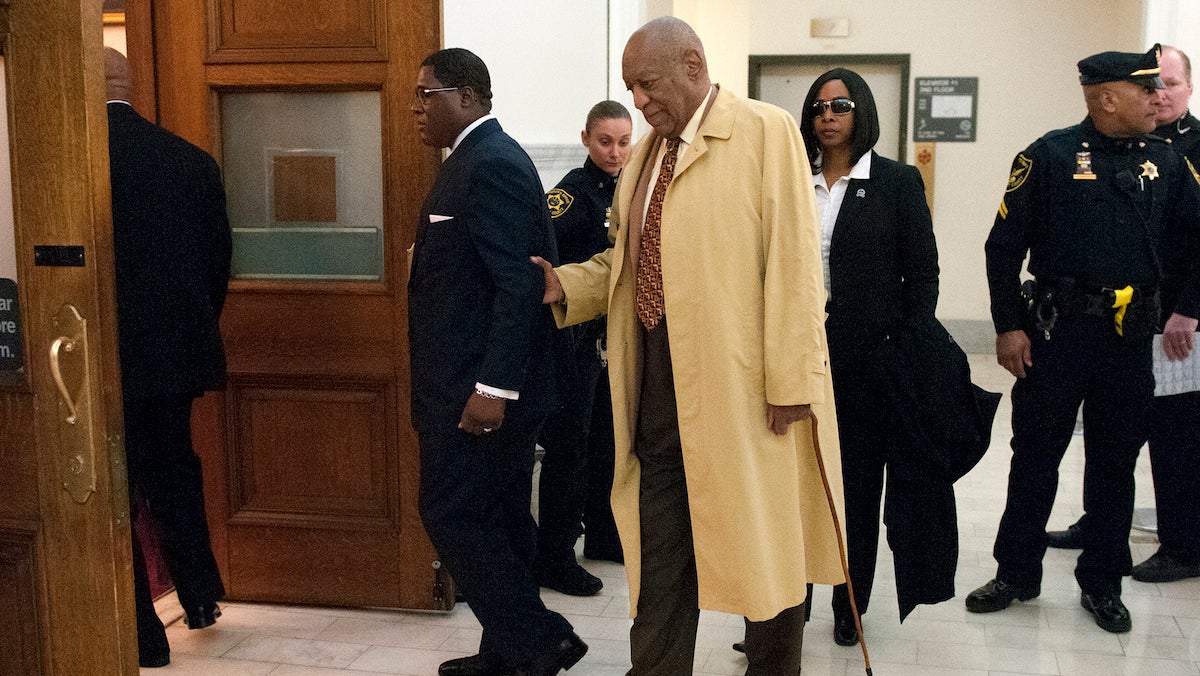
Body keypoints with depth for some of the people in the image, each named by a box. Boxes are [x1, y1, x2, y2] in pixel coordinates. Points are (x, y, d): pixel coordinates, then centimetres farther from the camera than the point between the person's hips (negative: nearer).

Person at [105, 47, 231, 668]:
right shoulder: (193, 160, 1)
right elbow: (219, 260, 6)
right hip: (179, 348, 6)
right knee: (173, 465, 24)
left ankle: (141, 636, 15)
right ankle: (200, 597, 38)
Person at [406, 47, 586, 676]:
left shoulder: (492, 164, -16)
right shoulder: (477, 159, 15)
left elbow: (519, 284, -23)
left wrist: (493, 387, -25)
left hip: (479, 388, -10)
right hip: (478, 383, 10)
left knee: (451, 512, -4)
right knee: (498, 516, 14)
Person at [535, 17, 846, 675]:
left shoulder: (765, 130, -5)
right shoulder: (643, 156, 15)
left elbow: (792, 261, -11)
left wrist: (790, 378, -16)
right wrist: (565, 284, 4)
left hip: (743, 383, -6)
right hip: (658, 380, 6)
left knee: (763, 543, 8)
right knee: (659, 543, 12)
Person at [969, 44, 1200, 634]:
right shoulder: (1050, 156, -5)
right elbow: (1005, 245, -6)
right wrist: (1008, 326, -9)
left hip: (1131, 338, 4)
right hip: (1057, 334, -3)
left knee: (1114, 463, 11)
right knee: (1035, 456, 7)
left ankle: (1101, 583, 25)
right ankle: (1017, 573, 22)